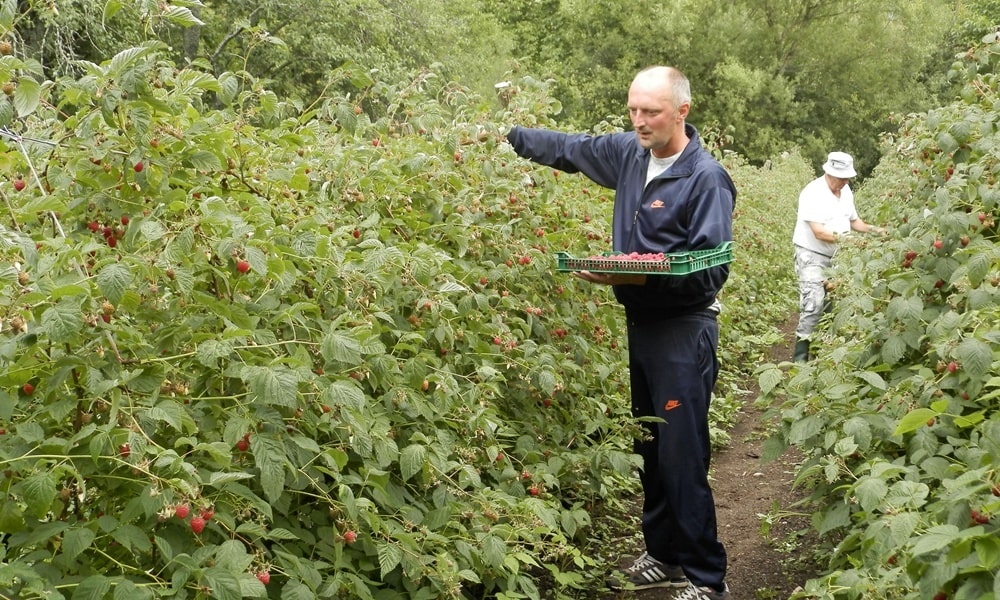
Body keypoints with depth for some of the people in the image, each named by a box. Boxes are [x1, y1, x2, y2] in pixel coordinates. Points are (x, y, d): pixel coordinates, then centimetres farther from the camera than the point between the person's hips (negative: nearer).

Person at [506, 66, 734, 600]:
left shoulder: (706, 178, -16)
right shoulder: (629, 152, 5)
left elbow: (710, 271, -18)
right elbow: (569, 148, 21)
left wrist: (640, 275, -29)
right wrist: (505, 134, 20)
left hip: (683, 330, -7)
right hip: (640, 323, 8)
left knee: (681, 458, -8)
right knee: (649, 450, 15)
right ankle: (665, 556, 29)